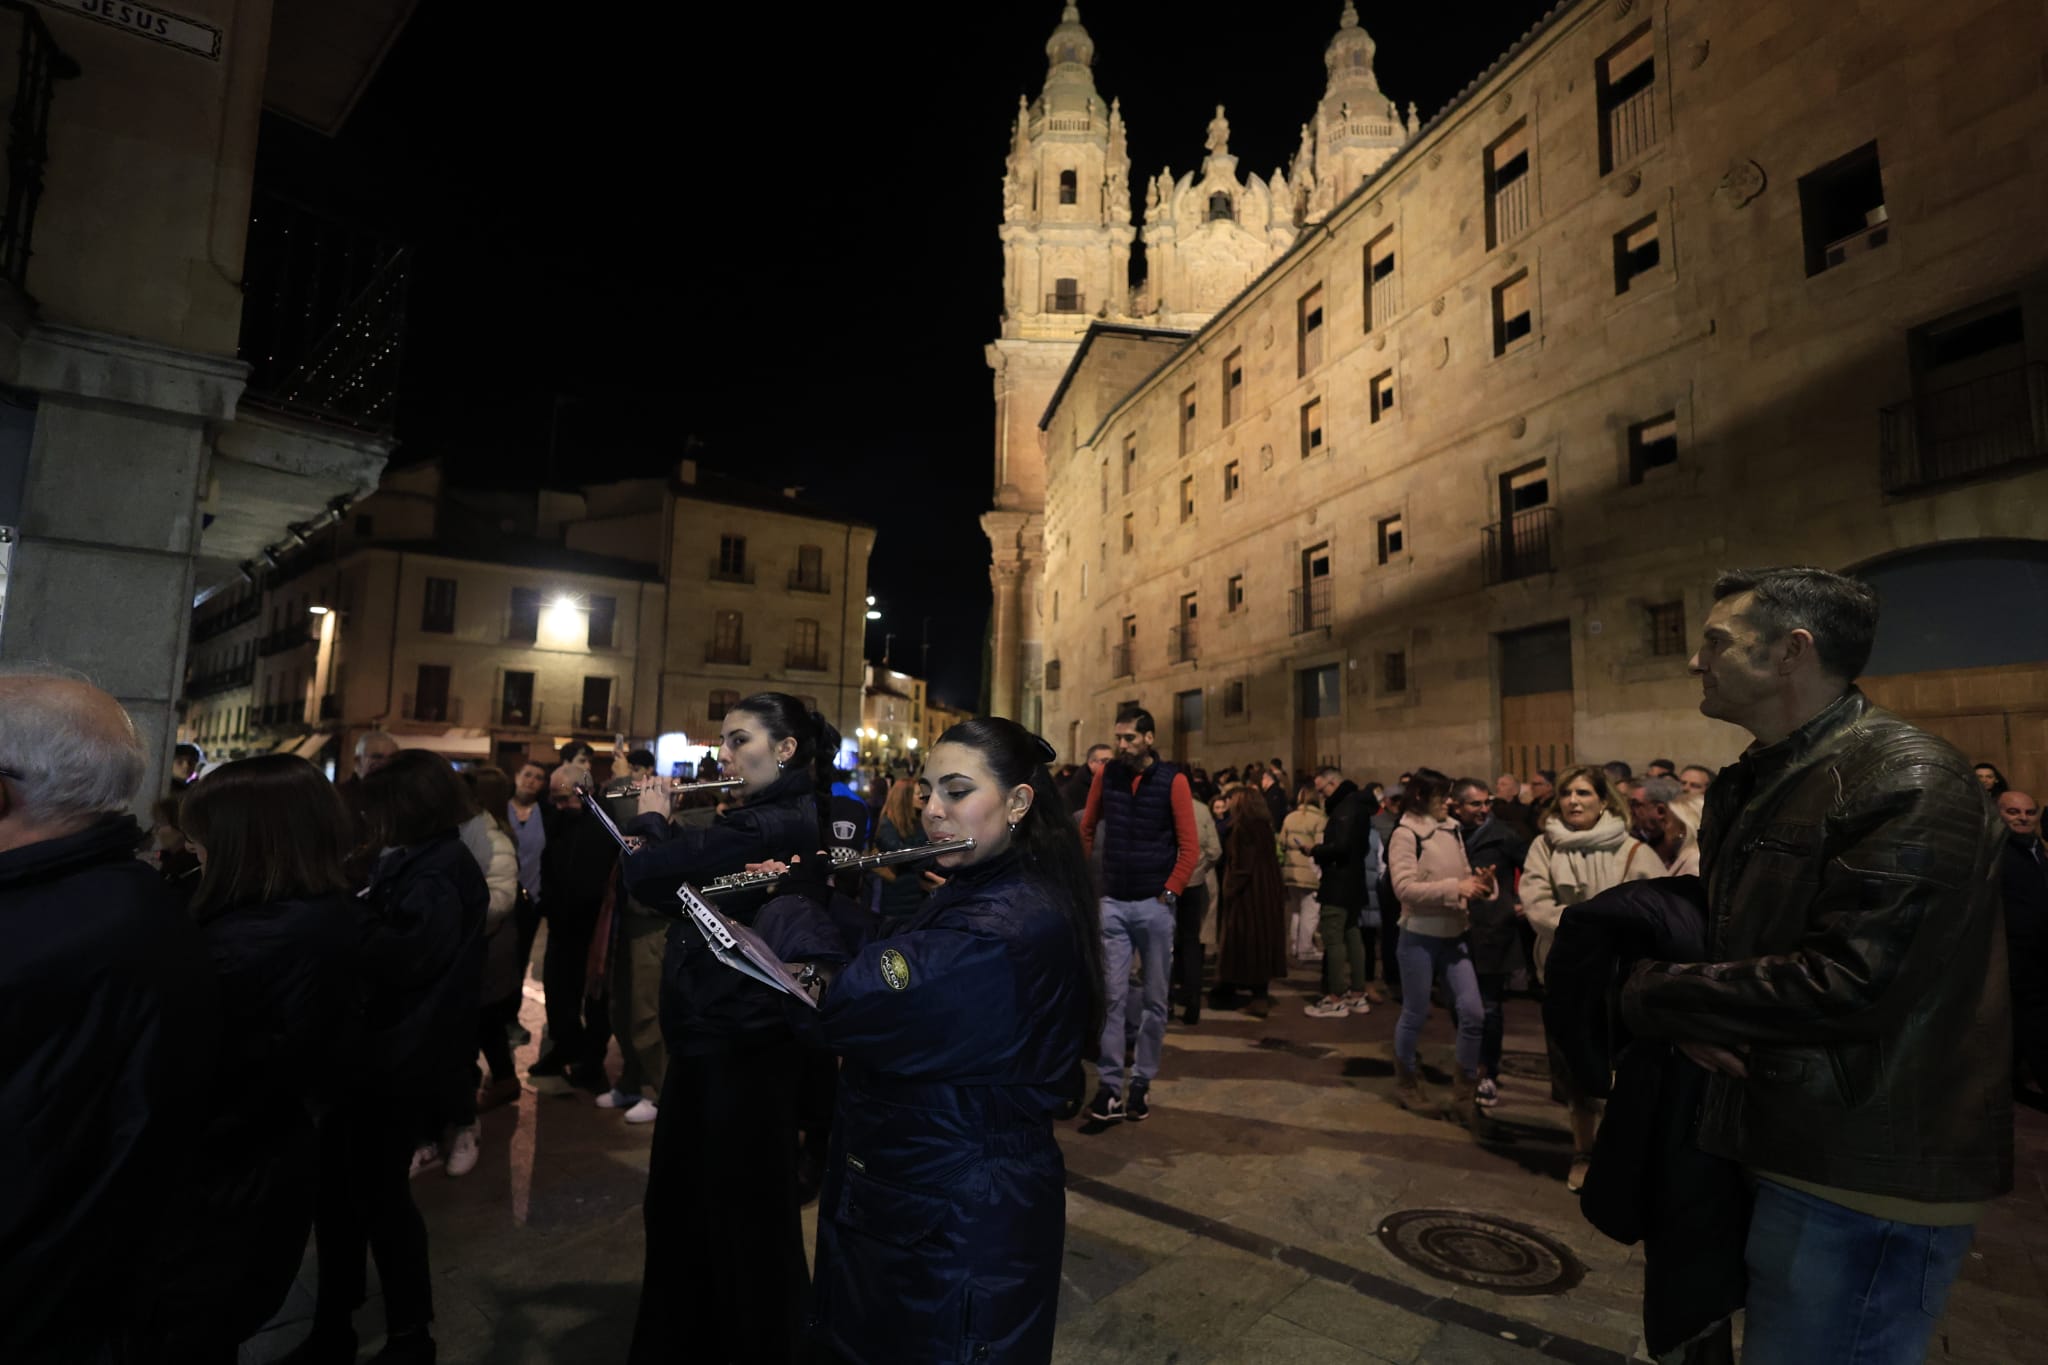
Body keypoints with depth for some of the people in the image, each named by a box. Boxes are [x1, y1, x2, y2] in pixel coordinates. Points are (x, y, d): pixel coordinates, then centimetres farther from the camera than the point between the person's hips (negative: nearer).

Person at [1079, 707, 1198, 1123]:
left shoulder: (1172, 780, -6)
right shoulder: (1106, 774, 2)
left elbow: (1190, 846, -7)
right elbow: (1086, 829, 11)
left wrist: (1170, 893, -9)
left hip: (1154, 904, -1)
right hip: (1113, 903, 1)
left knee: (1155, 998, 8)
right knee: (1112, 996, 1)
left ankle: (1142, 1082, 20)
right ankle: (1110, 1083, 7)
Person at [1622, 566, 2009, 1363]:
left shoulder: (1907, 781, -18)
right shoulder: (1748, 786, 10)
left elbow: (1849, 984, -26)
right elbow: (1722, 932, 17)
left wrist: (1653, 998, -16)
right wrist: (1696, 1017, -5)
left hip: (1868, 1179, -8)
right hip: (1787, 1147, 8)